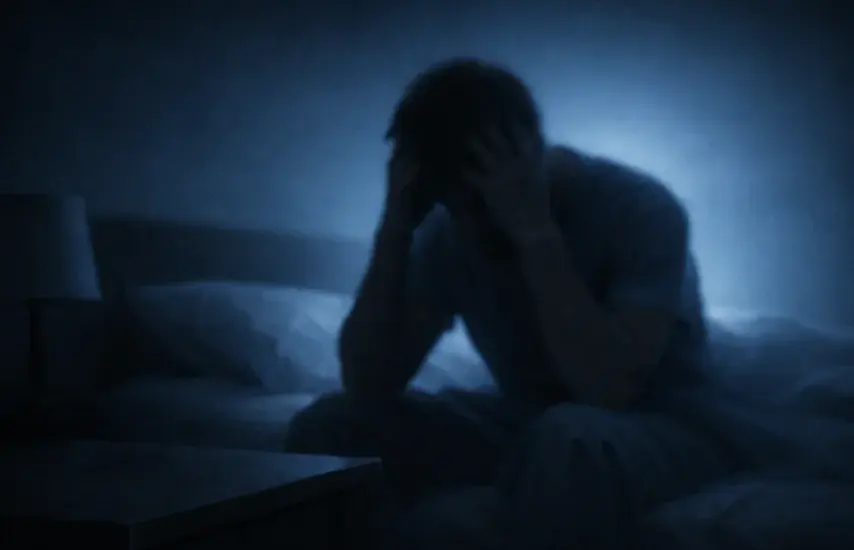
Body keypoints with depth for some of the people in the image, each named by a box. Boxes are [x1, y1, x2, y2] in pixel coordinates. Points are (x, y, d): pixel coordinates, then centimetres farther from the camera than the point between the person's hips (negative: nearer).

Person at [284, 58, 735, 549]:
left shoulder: (637, 206, -22)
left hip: (662, 435, -4)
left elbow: (608, 390, -35)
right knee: (327, 427, -14)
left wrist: (534, 230, -35)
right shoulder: (447, 232, -8)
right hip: (524, 426, 5)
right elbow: (368, 387, -16)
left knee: (568, 439, -41)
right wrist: (396, 226, -24)